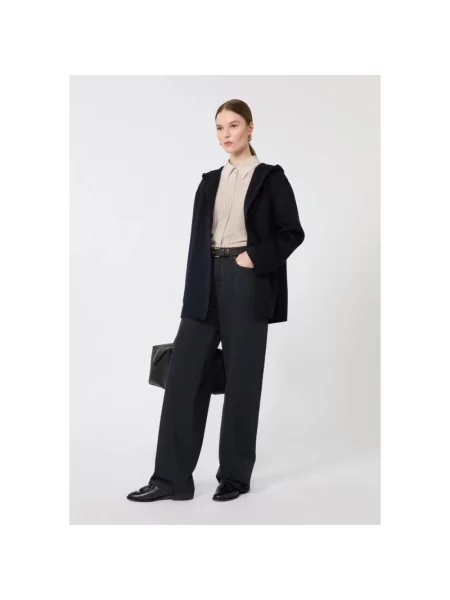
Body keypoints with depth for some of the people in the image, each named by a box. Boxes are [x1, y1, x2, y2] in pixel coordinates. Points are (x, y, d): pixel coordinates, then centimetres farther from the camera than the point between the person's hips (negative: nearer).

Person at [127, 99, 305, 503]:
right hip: (207, 283, 5)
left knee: (241, 379, 2)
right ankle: (171, 478, 5)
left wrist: (256, 257, -14)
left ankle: (235, 475, 16)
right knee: (184, 374, -1)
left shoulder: (271, 178, 1)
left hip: (247, 284, -5)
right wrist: (193, 293, 9)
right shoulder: (210, 181, 15)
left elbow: (292, 233, -1)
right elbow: (199, 239, 13)